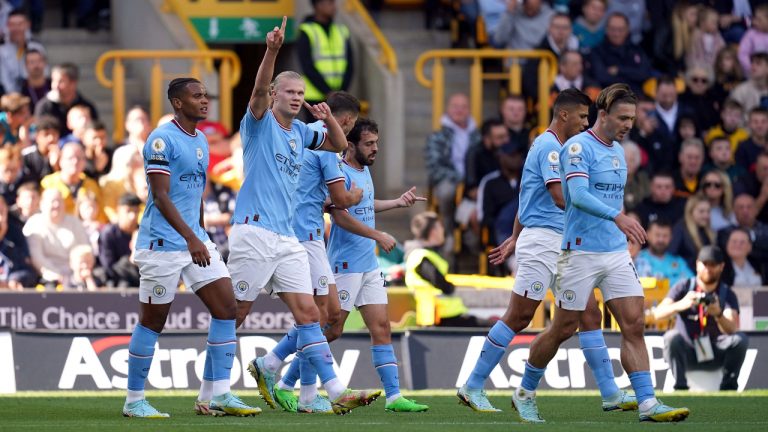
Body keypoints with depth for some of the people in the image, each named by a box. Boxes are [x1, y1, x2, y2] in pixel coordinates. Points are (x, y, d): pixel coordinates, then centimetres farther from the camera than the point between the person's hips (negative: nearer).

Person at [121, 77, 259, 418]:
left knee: (226, 308, 0)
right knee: (153, 322, -1)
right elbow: (161, 197, -19)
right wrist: (190, 238, -26)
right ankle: (134, 401, 9)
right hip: (163, 244, -8)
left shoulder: (201, 140, 13)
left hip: (196, 242, 8)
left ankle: (219, 396, 2)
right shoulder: (162, 139, -13)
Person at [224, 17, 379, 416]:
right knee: (233, 315, -3)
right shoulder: (259, 122, -2)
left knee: (308, 315, -4)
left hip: (287, 239, 7)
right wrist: (272, 50, -35)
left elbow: (339, 144, 23)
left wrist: (328, 118, 2)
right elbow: (259, 89, -19)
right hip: (254, 231, -7)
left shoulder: (299, 132, 17)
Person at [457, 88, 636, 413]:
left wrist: (514, 239, 27)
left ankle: (610, 393, 2)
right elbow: (560, 198, -23)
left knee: (590, 314, 3)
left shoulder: (550, 146, 19)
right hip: (542, 242, -10)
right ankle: (472, 387, 3)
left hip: (561, 245, 10)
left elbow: (529, 199, 24)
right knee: (518, 317, -5)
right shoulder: (549, 146, -13)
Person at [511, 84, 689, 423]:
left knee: (634, 325, -5)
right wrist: (618, 217, -38)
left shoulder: (617, 151, 14)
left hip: (616, 253, 7)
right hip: (581, 252, -7)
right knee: (563, 329, 2)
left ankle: (648, 404, -9)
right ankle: (525, 393, 20)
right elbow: (579, 195, -26)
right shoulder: (578, 147, -12)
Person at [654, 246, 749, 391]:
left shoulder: (727, 294, -1)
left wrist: (718, 314, -41)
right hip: (686, 354, -1)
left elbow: (732, 329, -18)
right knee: (672, 336, -32)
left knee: (740, 339, -24)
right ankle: (680, 387, -24)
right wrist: (681, 305, -39)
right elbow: (657, 314, -18)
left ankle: (728, 385, -12)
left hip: (715, 355, 1)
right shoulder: (683, 288, -2)